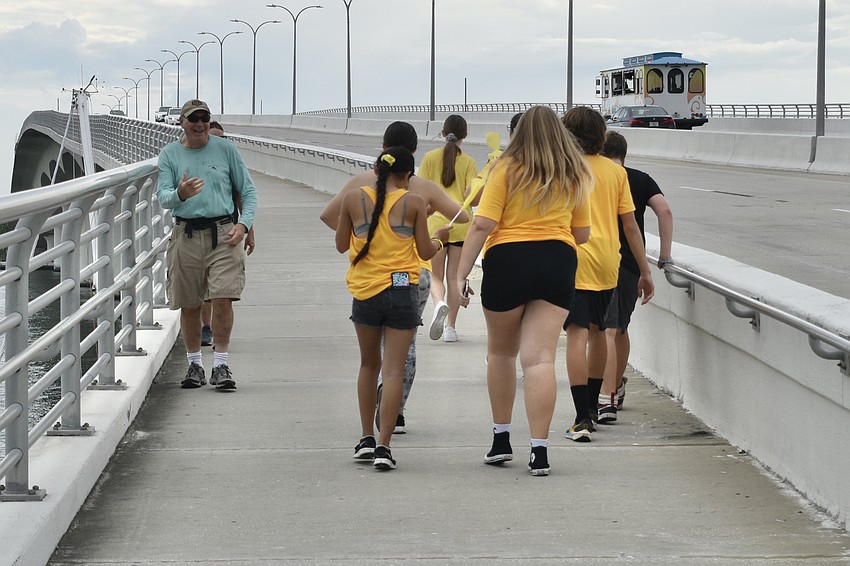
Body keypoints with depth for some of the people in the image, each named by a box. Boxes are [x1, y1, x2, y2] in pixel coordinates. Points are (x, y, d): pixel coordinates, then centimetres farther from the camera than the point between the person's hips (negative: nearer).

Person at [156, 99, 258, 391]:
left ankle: (221, 365, -4)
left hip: (223, 233, -1)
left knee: (222, 299, -12)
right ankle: (194, 364, 20)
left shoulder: (225, 149, 6)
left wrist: (244, 224, -4)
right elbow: (162, 197, -3)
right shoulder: (169, 154, 6)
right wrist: (181, 194, -26)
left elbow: (248, 190, 11)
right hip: (186, 235, 1)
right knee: (189, 306, 6)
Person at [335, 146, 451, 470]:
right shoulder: (413, 203, -4)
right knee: (394, 369, -2)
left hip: (364, 291, 2)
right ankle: (383, 446, -9)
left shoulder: (353, 200, 0)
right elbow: (425, 252, 1)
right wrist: (440, 238, 22)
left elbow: (341, 246, 8)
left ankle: (366, 439, 21)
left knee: (369, 365, 20)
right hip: (401, 289, -2)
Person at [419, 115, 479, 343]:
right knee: (454, 276, 9)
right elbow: (470, 195, -10)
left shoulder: (430, 158, 1)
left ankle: (439, 303, -23)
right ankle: (451, 326, 8)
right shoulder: (469, 162, 1)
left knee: (435, 275, 8)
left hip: (435, 222, -1)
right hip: (461, 224, 1)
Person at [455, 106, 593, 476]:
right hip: (558, 262, 2)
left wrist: (461, 275, -9)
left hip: (508, 260, -2)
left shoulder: (507, 170, -3)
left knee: (501, 352, 18)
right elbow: (582, 234, 13)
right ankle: (539, 450, -11)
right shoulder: (574, 176, 8)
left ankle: (501, 439, 23)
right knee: (541, 358, -2)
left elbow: (482, 225, -10)